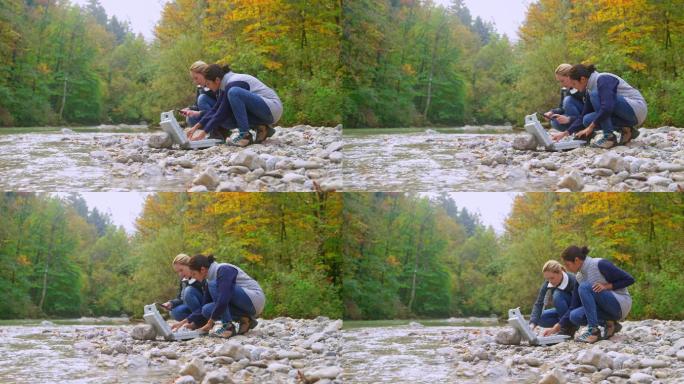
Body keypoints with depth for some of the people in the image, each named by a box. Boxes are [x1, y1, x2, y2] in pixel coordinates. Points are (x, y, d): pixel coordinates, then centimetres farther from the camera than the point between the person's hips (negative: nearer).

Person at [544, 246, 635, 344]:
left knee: (585, 287, -25)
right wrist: (557, 328, 0)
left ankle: (593, 330, -29)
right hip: (606, 308, 7)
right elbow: (574, 307, 7)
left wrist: (606, 286, -22)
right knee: (574, 316, -16)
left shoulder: (600, 264, -14)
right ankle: (609, 324, -2)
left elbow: (629, 279, -13)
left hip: (620, 304, -7)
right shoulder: (579, 277, 7)